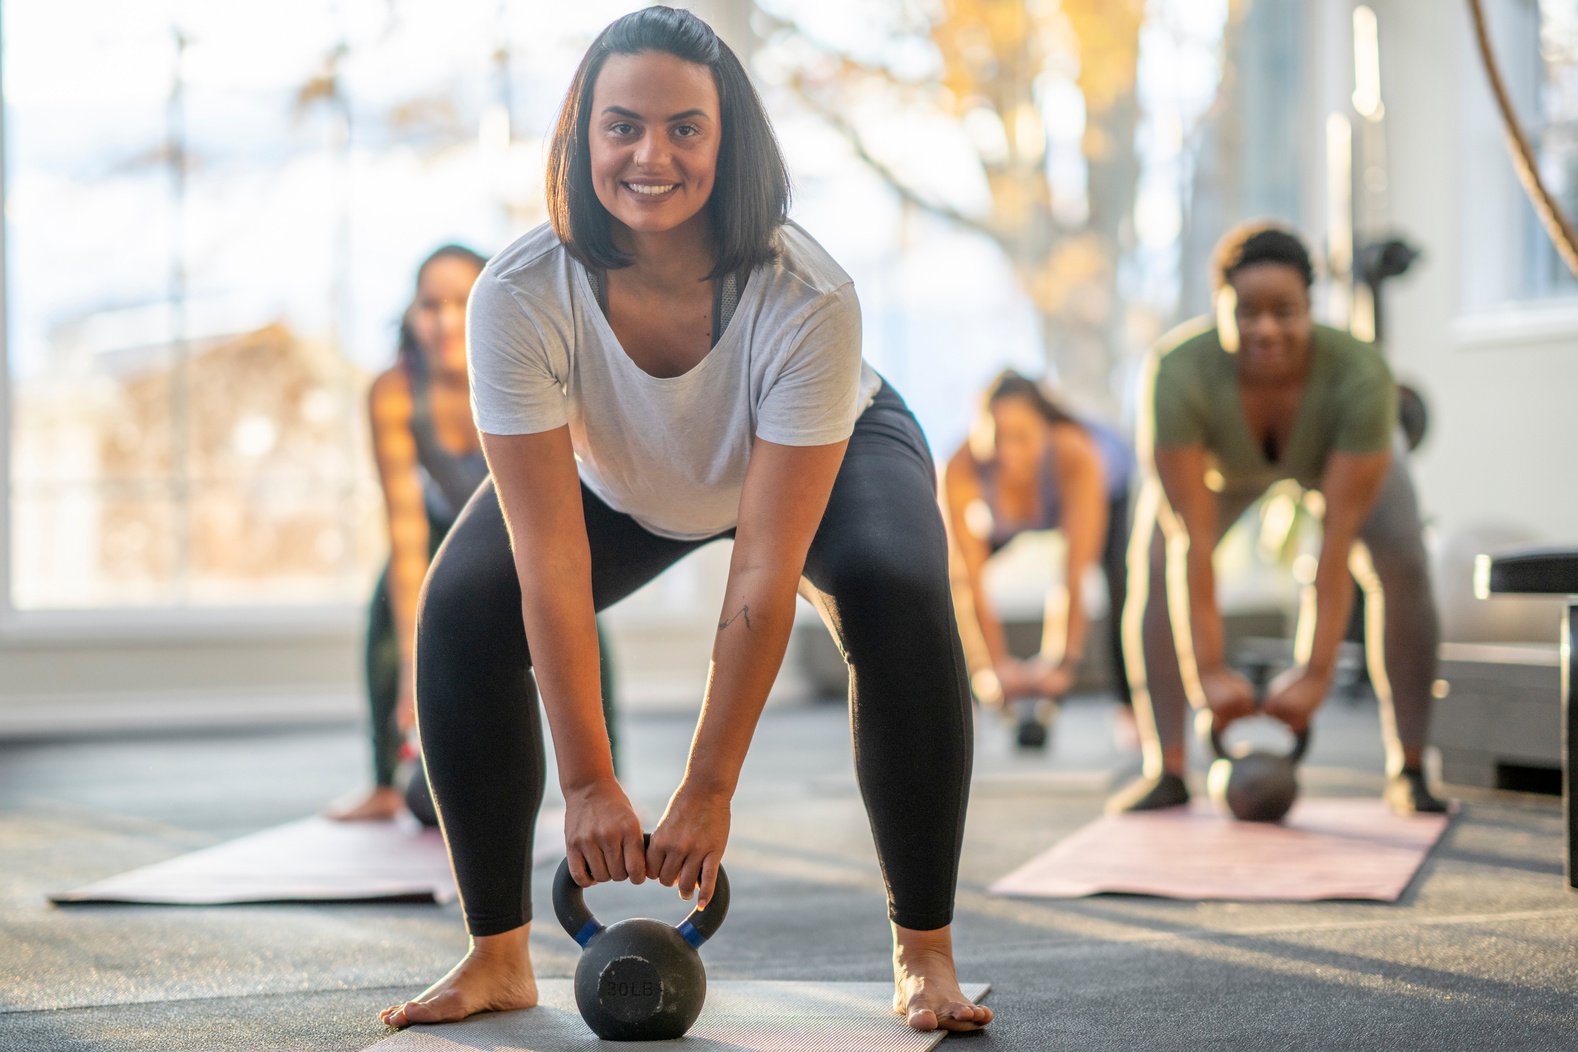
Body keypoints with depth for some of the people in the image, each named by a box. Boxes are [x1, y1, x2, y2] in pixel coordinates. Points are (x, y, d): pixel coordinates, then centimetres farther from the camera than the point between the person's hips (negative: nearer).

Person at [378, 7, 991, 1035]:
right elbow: (551, 563, -31)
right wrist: (589, 782, -31)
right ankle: (498, 957, -4)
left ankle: (925, 955, -17)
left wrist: (709, 791, -34)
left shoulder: (808, 298, -39)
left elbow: (764, 579, -36)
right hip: (616, 483, 2)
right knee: (461, 614, -19)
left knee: (901, 602, -31)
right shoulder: (519, 296, -35)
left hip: (834, 451, -2)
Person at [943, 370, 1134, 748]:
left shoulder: (1076, 456, -44)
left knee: (1123, 582, -27)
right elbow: (972, 578, -33)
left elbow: (1076, 575, -43)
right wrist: (997, 664, -35)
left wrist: (1065, 663, -45)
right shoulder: (961, 470, -39)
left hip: (1110, 489, -2)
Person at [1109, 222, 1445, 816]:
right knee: (1155, 570, -17)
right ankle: (1167, 768, -10)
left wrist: (1317, 671, -43)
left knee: (1402, 565, -19)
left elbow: (1339, 537, -39)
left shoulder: (1360, 376, -40)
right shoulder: (1180, 375, -40)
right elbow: (1193, 537, -39)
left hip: (1341, 452, 0)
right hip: (1220, 459, 0)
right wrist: (1209, 671, -41)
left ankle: (1409, 769, -11)